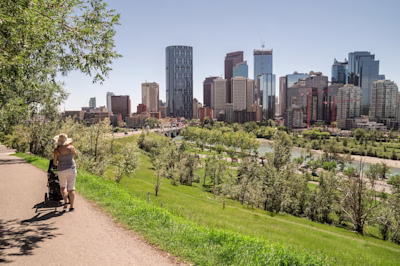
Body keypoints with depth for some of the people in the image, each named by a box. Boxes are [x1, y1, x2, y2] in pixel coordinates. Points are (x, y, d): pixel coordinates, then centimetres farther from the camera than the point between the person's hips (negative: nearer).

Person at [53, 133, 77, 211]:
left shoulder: (57, 150, -10)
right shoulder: (71, 147, -8)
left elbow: (54, 162, -1)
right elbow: (75, 154, 14)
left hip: (62, 170, -1)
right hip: (72, 169, 1)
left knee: (63, 186, 20)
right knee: (71, 188, 7)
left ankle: (65, 202, 3)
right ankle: (71, 206, 5)